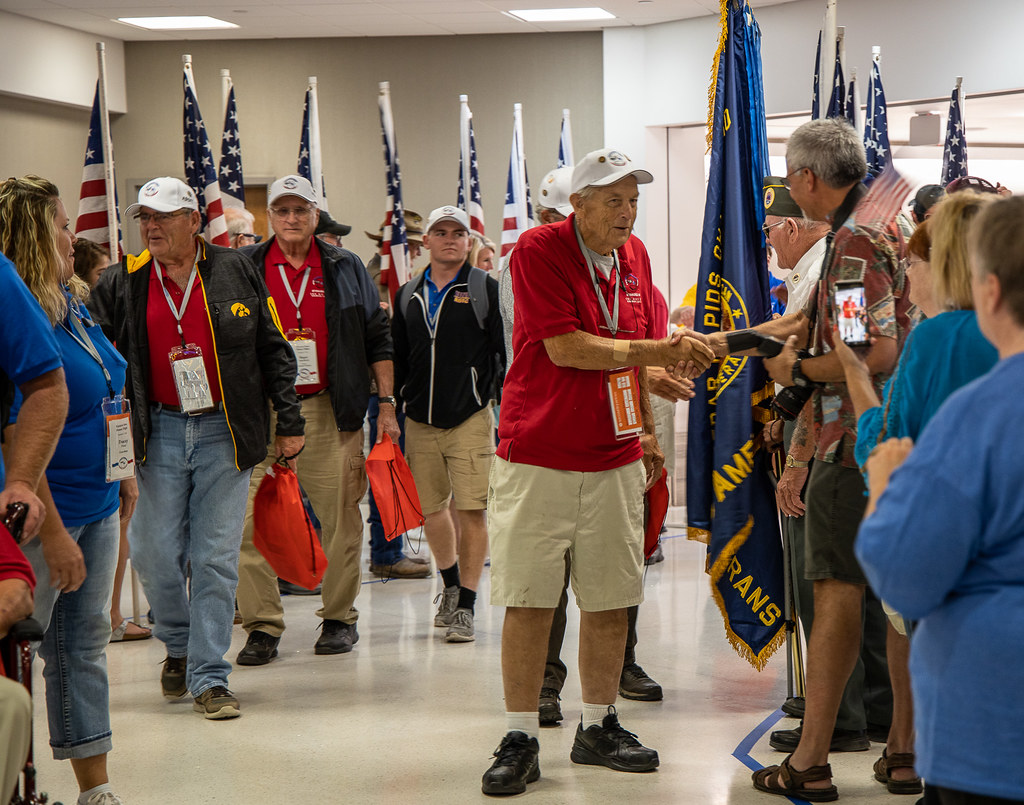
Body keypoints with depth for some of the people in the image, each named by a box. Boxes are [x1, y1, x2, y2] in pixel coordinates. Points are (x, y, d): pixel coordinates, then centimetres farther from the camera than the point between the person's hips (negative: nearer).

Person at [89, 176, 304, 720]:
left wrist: (289, 423, 5)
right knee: (156, 554, 1)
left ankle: (208, 678, 5)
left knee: (215, 558, -2)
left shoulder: (235, 272, 2)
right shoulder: (122, 283, 4)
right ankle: (178, 645, 29)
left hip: (225, 432, -1)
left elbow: (273, 351, 6)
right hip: (159, 431, 1)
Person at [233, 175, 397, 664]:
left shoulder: (345, 269, 10)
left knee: (340, 517, 3)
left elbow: (377, 339, 12)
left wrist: (387, 404, 6)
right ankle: (262, 625, 0)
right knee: (253, 522, -6)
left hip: (330, 412, 1)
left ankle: (340, 617, 16)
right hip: (261, 412, 0)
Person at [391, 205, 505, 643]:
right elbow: (396, 359, 18)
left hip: (471, 418, -4)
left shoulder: (487, 290, 0)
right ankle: (451, 584, 34)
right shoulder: (408, 295, 12)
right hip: (419, 422, 4)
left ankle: (466, 606, 0)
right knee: (431, 509, 11)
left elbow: (507, 355, -2)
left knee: (471, 510, -7)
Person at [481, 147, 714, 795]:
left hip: (616, 458, 6)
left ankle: (599, 727, 21)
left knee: (612, 598, 7)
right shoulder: (539, 250, -10)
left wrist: (648, 429, 20)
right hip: (538, 456, -6)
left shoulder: (635, 255, 11)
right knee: (529, 600, -5)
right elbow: (566, 348, -18)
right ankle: (520, 740, 4)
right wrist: (663, 351, -17)